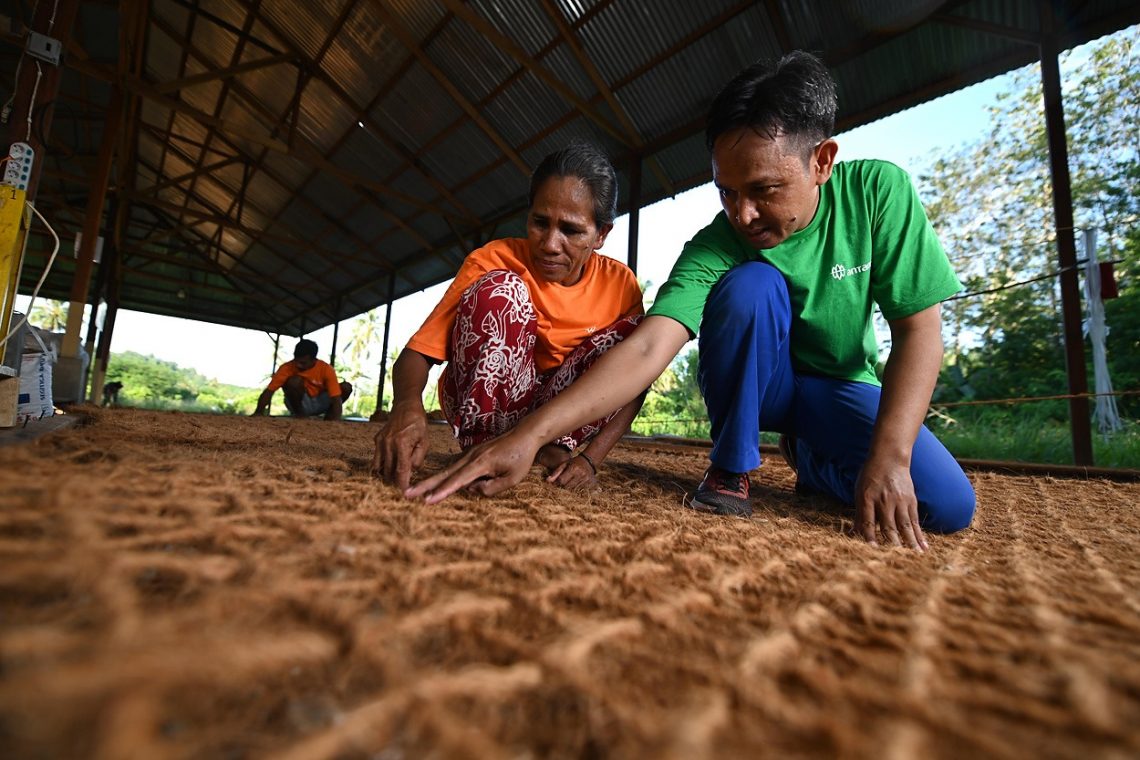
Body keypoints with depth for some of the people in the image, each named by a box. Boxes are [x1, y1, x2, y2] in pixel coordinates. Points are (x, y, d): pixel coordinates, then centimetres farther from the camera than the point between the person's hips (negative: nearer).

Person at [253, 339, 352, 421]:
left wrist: (334, 422, -44)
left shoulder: (326, 369, -24)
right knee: (294, 381, -32)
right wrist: (258, 412, -36)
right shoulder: (287, 367, -21)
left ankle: (327, 420, -5)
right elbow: (269, 391, -21)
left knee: (346, 387, -24)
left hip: (320, 403, 1)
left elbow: (337, 399, -30)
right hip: (300, 403, -1)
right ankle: (299, 415, -8)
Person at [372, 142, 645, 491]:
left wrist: (589, 458, -20)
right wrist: (407, 405, -42)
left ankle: (548, 448, -15)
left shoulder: (620, 284, -9)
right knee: (500, 290, -27)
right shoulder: (495, 261, -16)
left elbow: (633, 386, -6)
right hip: (483, 405, -2)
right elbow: (416, 352, -19)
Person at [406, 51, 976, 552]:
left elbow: (918, 328, -17)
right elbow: (647, 348, -35)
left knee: (947, 506, -20)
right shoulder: (713, 250, -22)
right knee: (752, 284, -32)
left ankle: (809, 460, 11)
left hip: (843, 388, 3)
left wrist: (888, 455, -27)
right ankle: (731, 470, -14)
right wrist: (531, 433, -47)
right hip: (755, 384, -2)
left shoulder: (878, 190, -17)